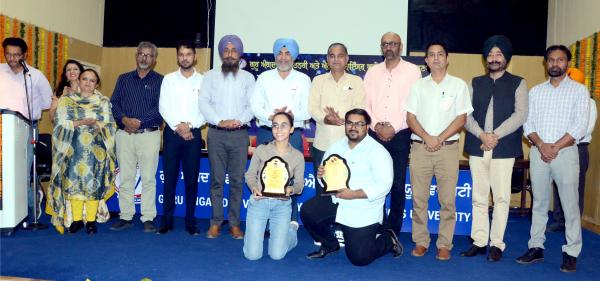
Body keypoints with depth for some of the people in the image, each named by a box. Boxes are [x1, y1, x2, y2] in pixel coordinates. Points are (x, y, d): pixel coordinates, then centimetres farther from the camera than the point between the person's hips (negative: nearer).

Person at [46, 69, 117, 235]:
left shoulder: (103, 102, 9)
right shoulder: (66, 100, 9)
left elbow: (110, 126, 2)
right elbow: (60, 123, -2)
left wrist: (97, 125, -18)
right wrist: (82, 122, -14)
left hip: (96, 149, 0)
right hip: (73, 148, 1)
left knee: (94, 182, -3)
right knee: (73, 181, -2)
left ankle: (91, 220, 4)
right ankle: (76, 219, 9)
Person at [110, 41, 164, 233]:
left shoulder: (160, 81, 4)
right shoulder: (123, 79, 15)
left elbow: (159, 108, -7)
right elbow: (114, 103, 7)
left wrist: (139, 122, -13)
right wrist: (124, 119, -11)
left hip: (149, 134, -3)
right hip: (124, 134, 3)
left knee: (148, 178, 0)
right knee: (125, 177, 6)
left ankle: (148, 219, 6)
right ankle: (126, 217, 14)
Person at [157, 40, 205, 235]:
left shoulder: (203, 80, 5)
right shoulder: (168, 79, 8)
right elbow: (164, 107, 0)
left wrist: (189, 125, -12)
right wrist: (178, 127, -10)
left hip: (193, 133, 0)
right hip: (172, 132, 1)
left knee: (192, 179, 2)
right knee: (170, 178, 3)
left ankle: (190, 221, 10)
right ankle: (167, 221, 10)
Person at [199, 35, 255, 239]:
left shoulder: (247, 77, 11)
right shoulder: (210, 76, 9)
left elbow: (253, 105, 3)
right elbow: (204, 102, 0)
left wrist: (239, 121, -13)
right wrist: (219, 121, -13)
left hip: (240, 133, 0)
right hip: (216, 133, 0)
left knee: (237, 180, 2)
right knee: (216, 179, 2)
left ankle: (234, 224, 10)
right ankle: (215, 223, 10)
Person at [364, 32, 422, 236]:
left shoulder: (412, 71, 2)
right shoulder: (372, 72, 12)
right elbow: (366, 103, 6)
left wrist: (393, 128, -12)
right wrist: (376, 126, -8)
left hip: (400, 135, -2)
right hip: (375, 134, 3)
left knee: (398, 185, 1)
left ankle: (393, 231, 13)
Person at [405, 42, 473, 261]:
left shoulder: (458, 85, 7)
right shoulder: (418, 86, 12)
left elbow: (461, 119, 0)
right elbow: (410, 118, 5)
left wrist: (439, 139, -10)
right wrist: (427, 138, -10)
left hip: (447, 148, -1)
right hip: (420, 147, 2)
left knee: (447, 200, 0)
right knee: (418, 198, 4)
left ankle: (444, 244, 10)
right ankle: (420, 242, 15)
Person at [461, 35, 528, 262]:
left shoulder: (518, 83, 7)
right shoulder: (475, 83, 14)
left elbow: (520, 114, -5)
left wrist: (495, 136, -14)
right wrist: (482, 135, -11)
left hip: (504, 148, -2)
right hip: (477, 147, 3)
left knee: (501, 198, 1)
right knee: (479, 198, 6)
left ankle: (497, 244, 10)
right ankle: (479, 241, 14)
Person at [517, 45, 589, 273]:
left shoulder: (579, 90, 3)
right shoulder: (535, 91, 11)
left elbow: (580, 126, -6)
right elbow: (528, 123, 5)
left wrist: (555, 147, -13)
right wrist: (541, 146, -10)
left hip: (566, 152, -3)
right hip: (538, 152, 3)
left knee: (570, 204, 0)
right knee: (539, 203, 9)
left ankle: (571, 252, 9)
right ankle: (536, 247, 16)